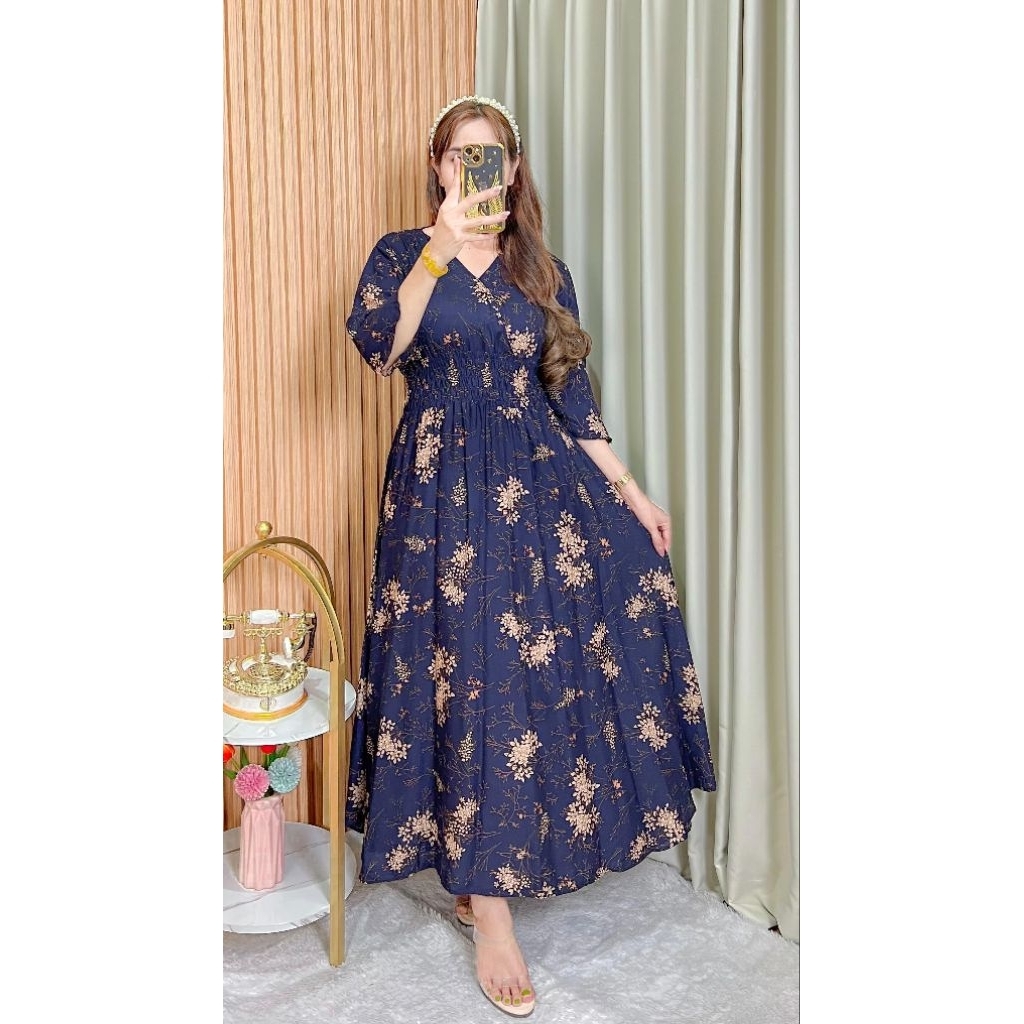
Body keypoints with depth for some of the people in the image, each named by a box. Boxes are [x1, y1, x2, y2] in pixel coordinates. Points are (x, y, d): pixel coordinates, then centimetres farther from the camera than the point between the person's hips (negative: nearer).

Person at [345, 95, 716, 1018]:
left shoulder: (543, 271, 13)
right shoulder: (402, 253, 4)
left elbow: (572, 393, 10)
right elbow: (378, 347, -15)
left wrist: (628, 491, 4)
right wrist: (443, 247, -21)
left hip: (542, 482, 4)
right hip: (444, 487, -4)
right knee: (473, 672, -5)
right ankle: (490, 914, 7)